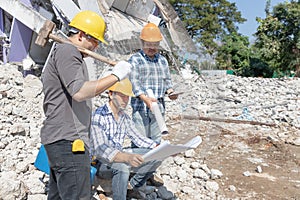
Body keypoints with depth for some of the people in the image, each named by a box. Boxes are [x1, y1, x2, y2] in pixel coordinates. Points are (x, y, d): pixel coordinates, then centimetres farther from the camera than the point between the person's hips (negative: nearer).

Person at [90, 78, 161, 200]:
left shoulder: (125, 117, 5)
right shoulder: (98, 116, -21)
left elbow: (137, 138, 11)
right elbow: (99, 149, -31)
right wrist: (127, 157, -48)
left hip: (120, 155, 8)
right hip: (101, 162, -8)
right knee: (122, 166, -40)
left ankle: (133, 184, 18)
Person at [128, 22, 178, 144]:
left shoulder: (162, 60, 18)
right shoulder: (135, 60, -2)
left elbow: (167, 80, 23)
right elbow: (133, 82, -12)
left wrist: (170, 92, 1)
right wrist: (145, 98, -27)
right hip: (141, 107, -5)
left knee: (156, 140, 11)